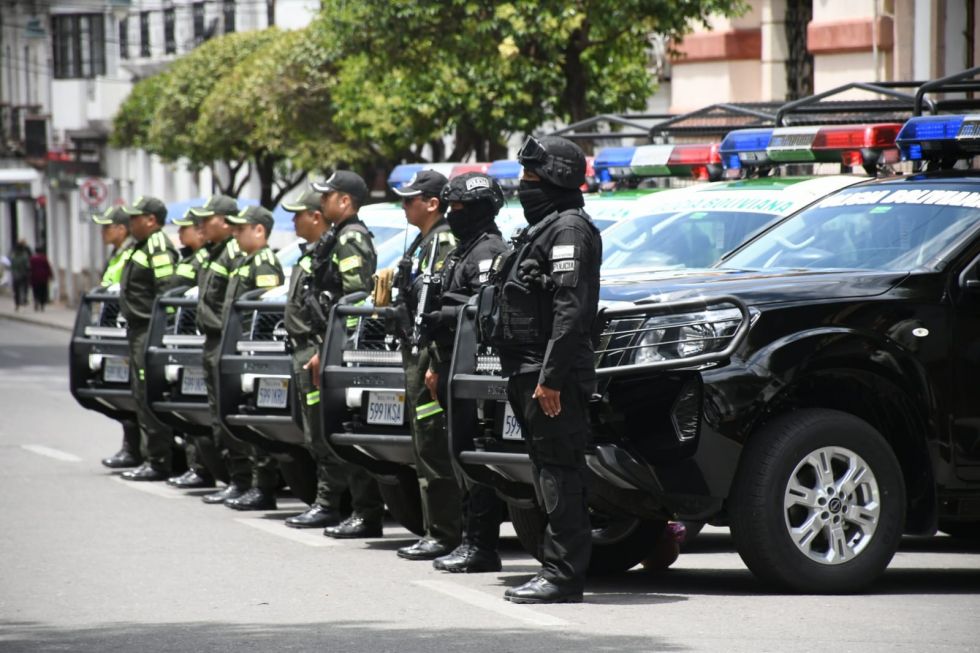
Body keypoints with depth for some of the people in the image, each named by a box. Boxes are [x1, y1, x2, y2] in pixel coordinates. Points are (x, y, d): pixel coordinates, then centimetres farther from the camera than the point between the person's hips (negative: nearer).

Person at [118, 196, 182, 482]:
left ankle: (158, 462, -9)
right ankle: (152, 458, 18)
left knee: (150, 398, -10)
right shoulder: (143, 247, 19)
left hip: (149, 333, -11)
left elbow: (168, 292, -21)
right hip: (139, 330, 11)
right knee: (142, 397, 13)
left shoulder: (159, 248, -14)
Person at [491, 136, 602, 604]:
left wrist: (551, 376, -25)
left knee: (559, 473, -10)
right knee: (550, 473, 11)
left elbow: (570, 310, -21)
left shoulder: (568, 228, -11)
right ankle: (557, 570, 15)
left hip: (553, 376, -11)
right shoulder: (542, 228, 22)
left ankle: (563, 575, -11)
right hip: (530, 372, 11)